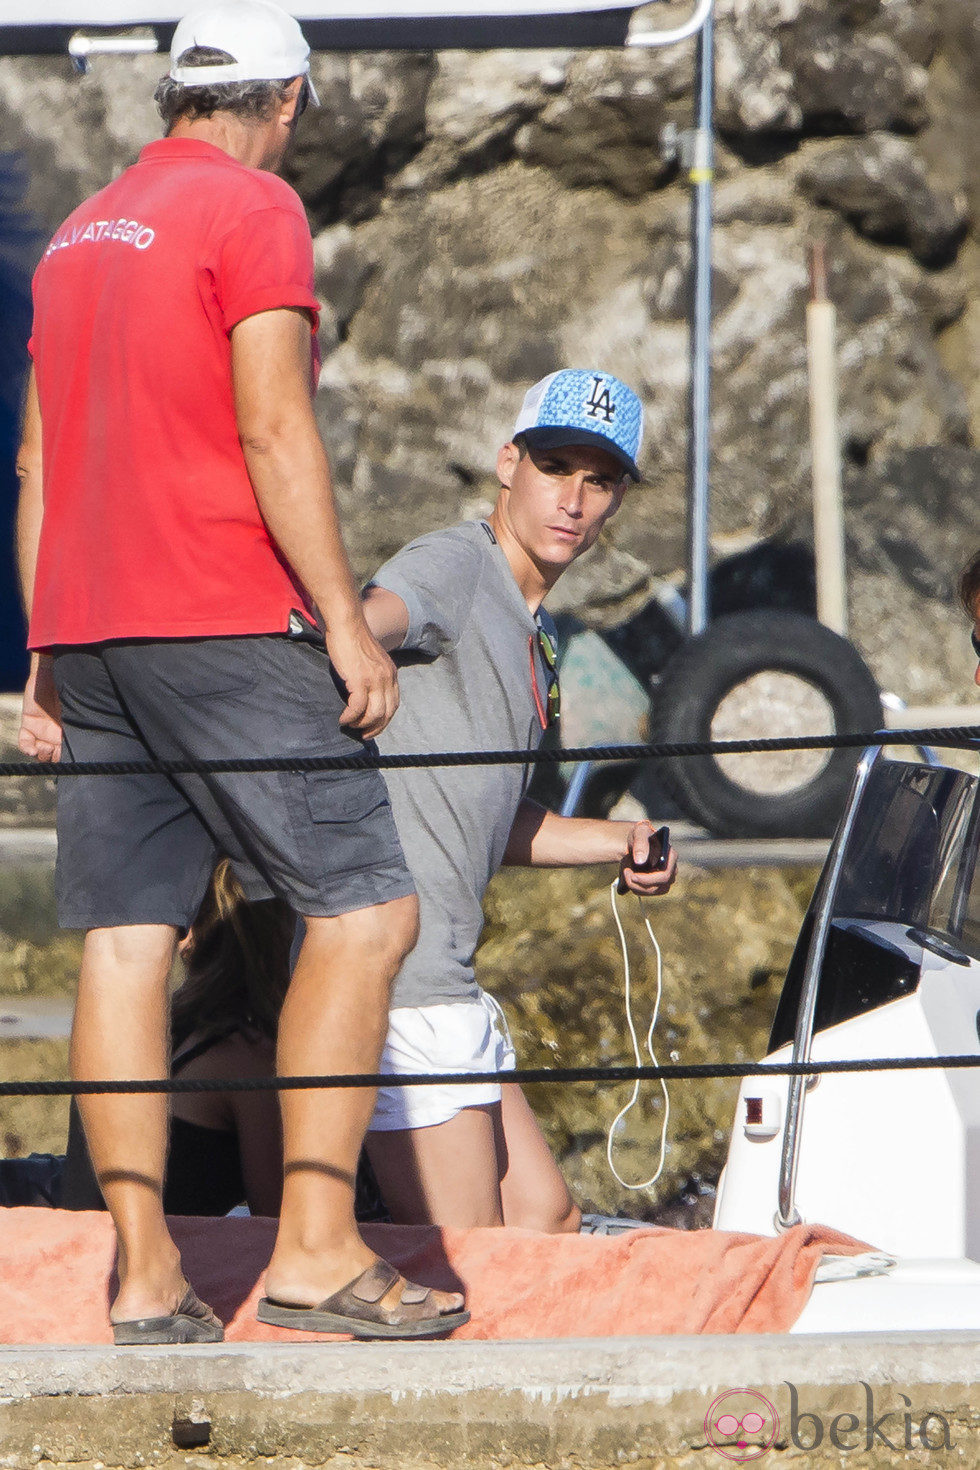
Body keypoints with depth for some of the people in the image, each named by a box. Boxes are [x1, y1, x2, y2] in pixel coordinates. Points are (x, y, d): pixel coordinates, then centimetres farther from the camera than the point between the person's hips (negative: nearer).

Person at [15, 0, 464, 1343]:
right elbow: (273, 431, -13)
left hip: (89, 628, 8)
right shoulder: (254, 210, -4)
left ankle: (143, 1275, 0)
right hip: (225, 624, -8)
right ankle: (317, 1248, -12)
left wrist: (47, 660, 20)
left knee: (124, 941, 3)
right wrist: (346, 624, -13)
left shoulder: (82, 233, 19)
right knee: (364, 908, -5)